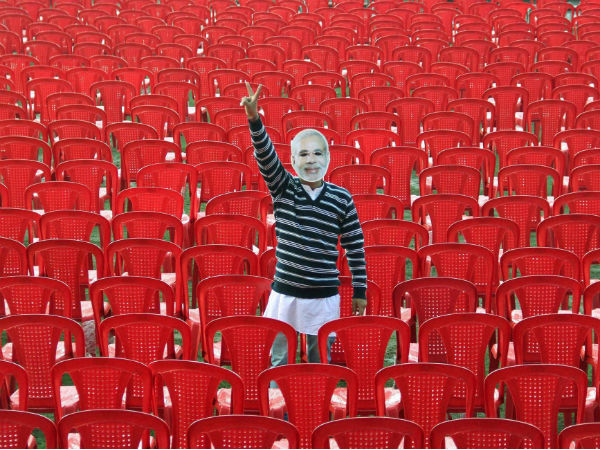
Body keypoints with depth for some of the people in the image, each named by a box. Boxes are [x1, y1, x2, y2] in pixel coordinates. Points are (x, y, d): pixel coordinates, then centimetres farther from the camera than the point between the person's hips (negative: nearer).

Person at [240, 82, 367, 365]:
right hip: (284, 293, 0)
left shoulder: (342, 198, 0)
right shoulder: (283, 188, 0)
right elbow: (266, 156, -16)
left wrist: (359, 291, 6)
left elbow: (355, 246, 6)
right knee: (277, 360, 6)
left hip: (324, 297, 0)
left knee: (319, 361, 9)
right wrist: (254, 120, -33)